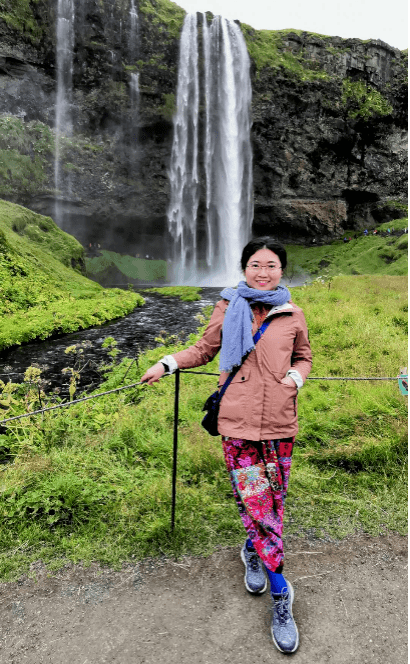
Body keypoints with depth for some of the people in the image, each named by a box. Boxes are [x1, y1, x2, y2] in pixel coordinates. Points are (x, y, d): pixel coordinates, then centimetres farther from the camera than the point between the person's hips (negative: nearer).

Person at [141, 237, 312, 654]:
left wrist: (295, 377, -3)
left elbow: (303, 356, 18)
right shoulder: (228, 309, 2)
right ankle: (280, 595, 17)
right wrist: (167, 363, 1)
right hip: (238, 423, -2)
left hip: (279, 424, 2)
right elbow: (205, 349, 12)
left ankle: (254, 551, 45)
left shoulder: (292, 317, 5)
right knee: (255, 503, -1)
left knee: (272, 502, 14)